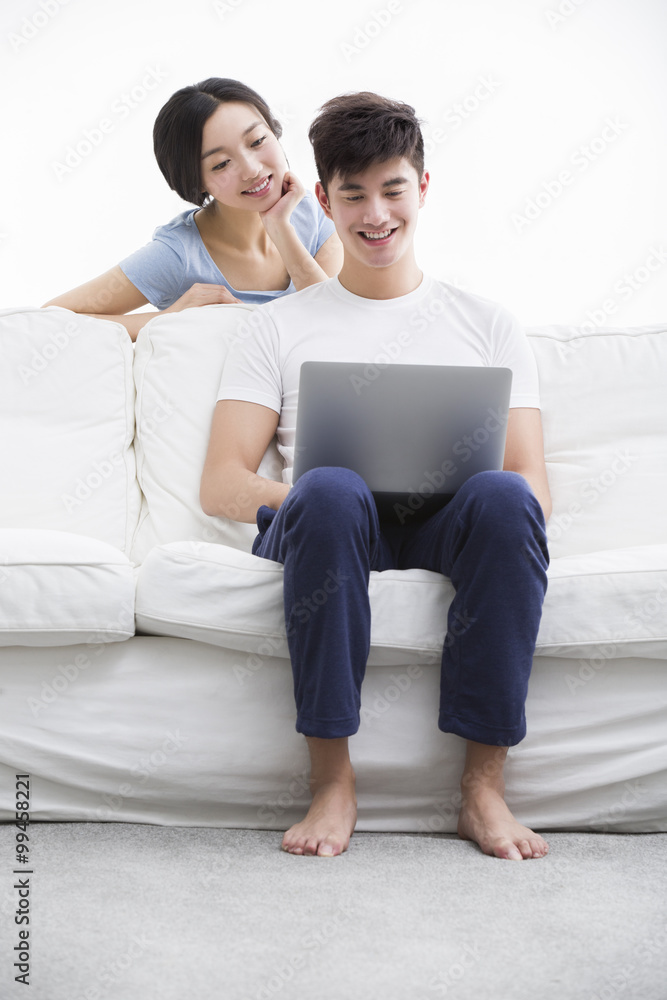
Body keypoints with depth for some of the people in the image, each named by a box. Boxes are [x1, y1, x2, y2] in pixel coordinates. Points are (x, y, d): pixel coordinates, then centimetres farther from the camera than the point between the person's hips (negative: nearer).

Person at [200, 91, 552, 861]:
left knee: (503, 497, -34)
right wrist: (306, 496, -14)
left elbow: (535, 488, 12)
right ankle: (332, 781, -25)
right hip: (326, 530, -1)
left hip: (450, 530, 1)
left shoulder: (487, 323, 22)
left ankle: (483, 783, -25)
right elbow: (219, 484, 7)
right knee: (332, 490, -37)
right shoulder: (283, 325, 19)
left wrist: (492, 493, -13)